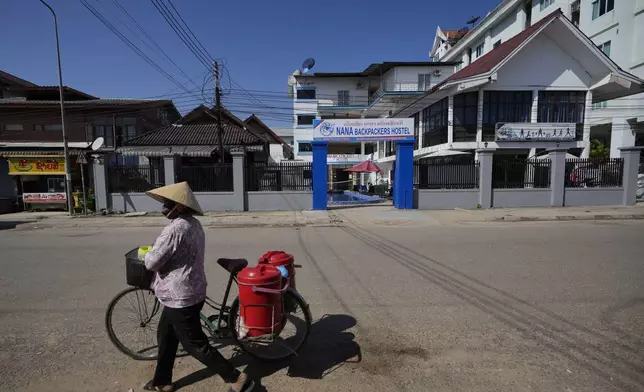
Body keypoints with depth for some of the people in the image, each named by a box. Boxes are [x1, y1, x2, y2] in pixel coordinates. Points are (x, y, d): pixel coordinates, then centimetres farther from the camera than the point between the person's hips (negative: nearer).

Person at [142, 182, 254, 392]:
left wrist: (147, 254, 0)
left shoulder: (175, 229, -26)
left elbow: (152, 262, -22)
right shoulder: (194, 224, 5)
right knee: (165, 336, 25)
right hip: (188, 293, 10)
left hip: (180, 297, -9)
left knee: (196, 345, 3)